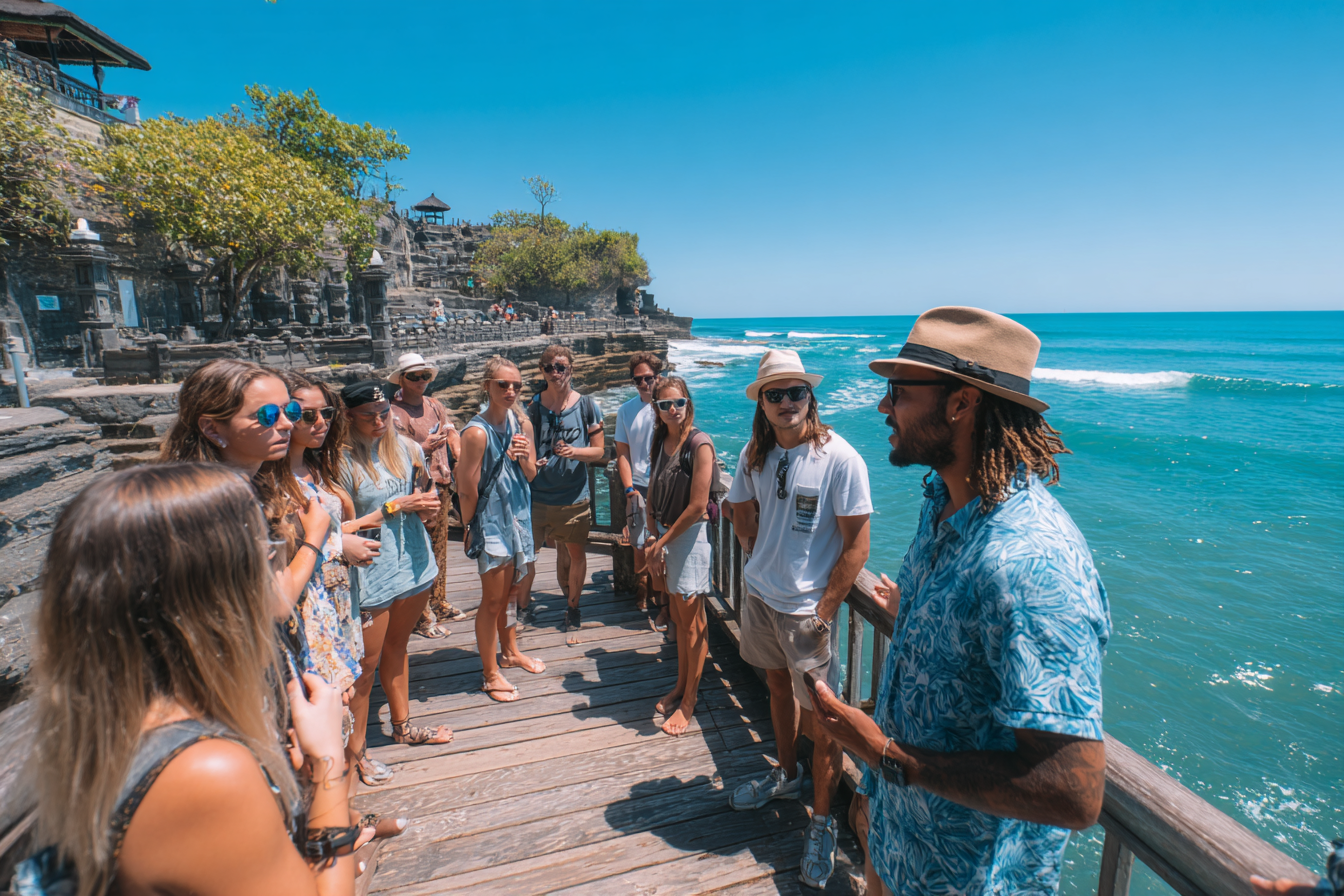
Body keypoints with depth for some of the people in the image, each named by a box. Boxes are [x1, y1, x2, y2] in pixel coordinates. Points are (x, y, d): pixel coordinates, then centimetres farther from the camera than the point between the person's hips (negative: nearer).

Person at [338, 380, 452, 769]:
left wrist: (427, 505, -8)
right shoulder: (343, 460, -15)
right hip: (371, 570, -6)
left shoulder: (406, 448, 2)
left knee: (397, 646, 23)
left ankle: (402, 726, 40)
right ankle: (354, 751, 21)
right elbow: (341, 528, -17)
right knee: (366, 663, 3)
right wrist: (393, 508, -19)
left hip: (413, 560, 6)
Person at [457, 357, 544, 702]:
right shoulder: (477, 432, -20)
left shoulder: (523, 424, 0)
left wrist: (523, 456, -16)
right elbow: (468, 490, -16)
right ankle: (490, 674, 20)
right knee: (493, 599, 3)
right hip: (490, 520, -6)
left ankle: (510, 652, 41)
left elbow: (531, 475, 4)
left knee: (508, 592, 22)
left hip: (517, 515, 7)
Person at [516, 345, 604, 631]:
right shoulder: (532, 407, -2)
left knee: (576, 555, 11)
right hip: (537, 496, 0)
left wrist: (575, 452, -18)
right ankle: (523, 606, 28)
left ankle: (572, 606, 35)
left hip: (574, 497, 0)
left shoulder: (587, 406, -3)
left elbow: (599, 450, 1)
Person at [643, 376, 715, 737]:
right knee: (678, 618, 18)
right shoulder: (660, 441, 6)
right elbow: (653, 494, 9)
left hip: (690, 535, -7)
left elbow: (697, 506, -19)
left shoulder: (700, 445, -17)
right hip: (663, 534, 7)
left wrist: (664, 541, -12)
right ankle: (681, 686, 34)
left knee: (692, 620, 4)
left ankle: (688, 702, 18)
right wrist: (652, 538, -2)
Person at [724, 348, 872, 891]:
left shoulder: (840, 459, -17)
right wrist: (765, 558, 9)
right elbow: (740, 510, 16)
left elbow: (856, 546, -15)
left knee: (821, 717, 5)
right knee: (778, 684, 23)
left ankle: (822, 822, 27)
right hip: (760, 594, 6)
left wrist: (823, 612, -15)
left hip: (808, 607, -5)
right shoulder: (756, 454, -1)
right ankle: (787, 776, 47)